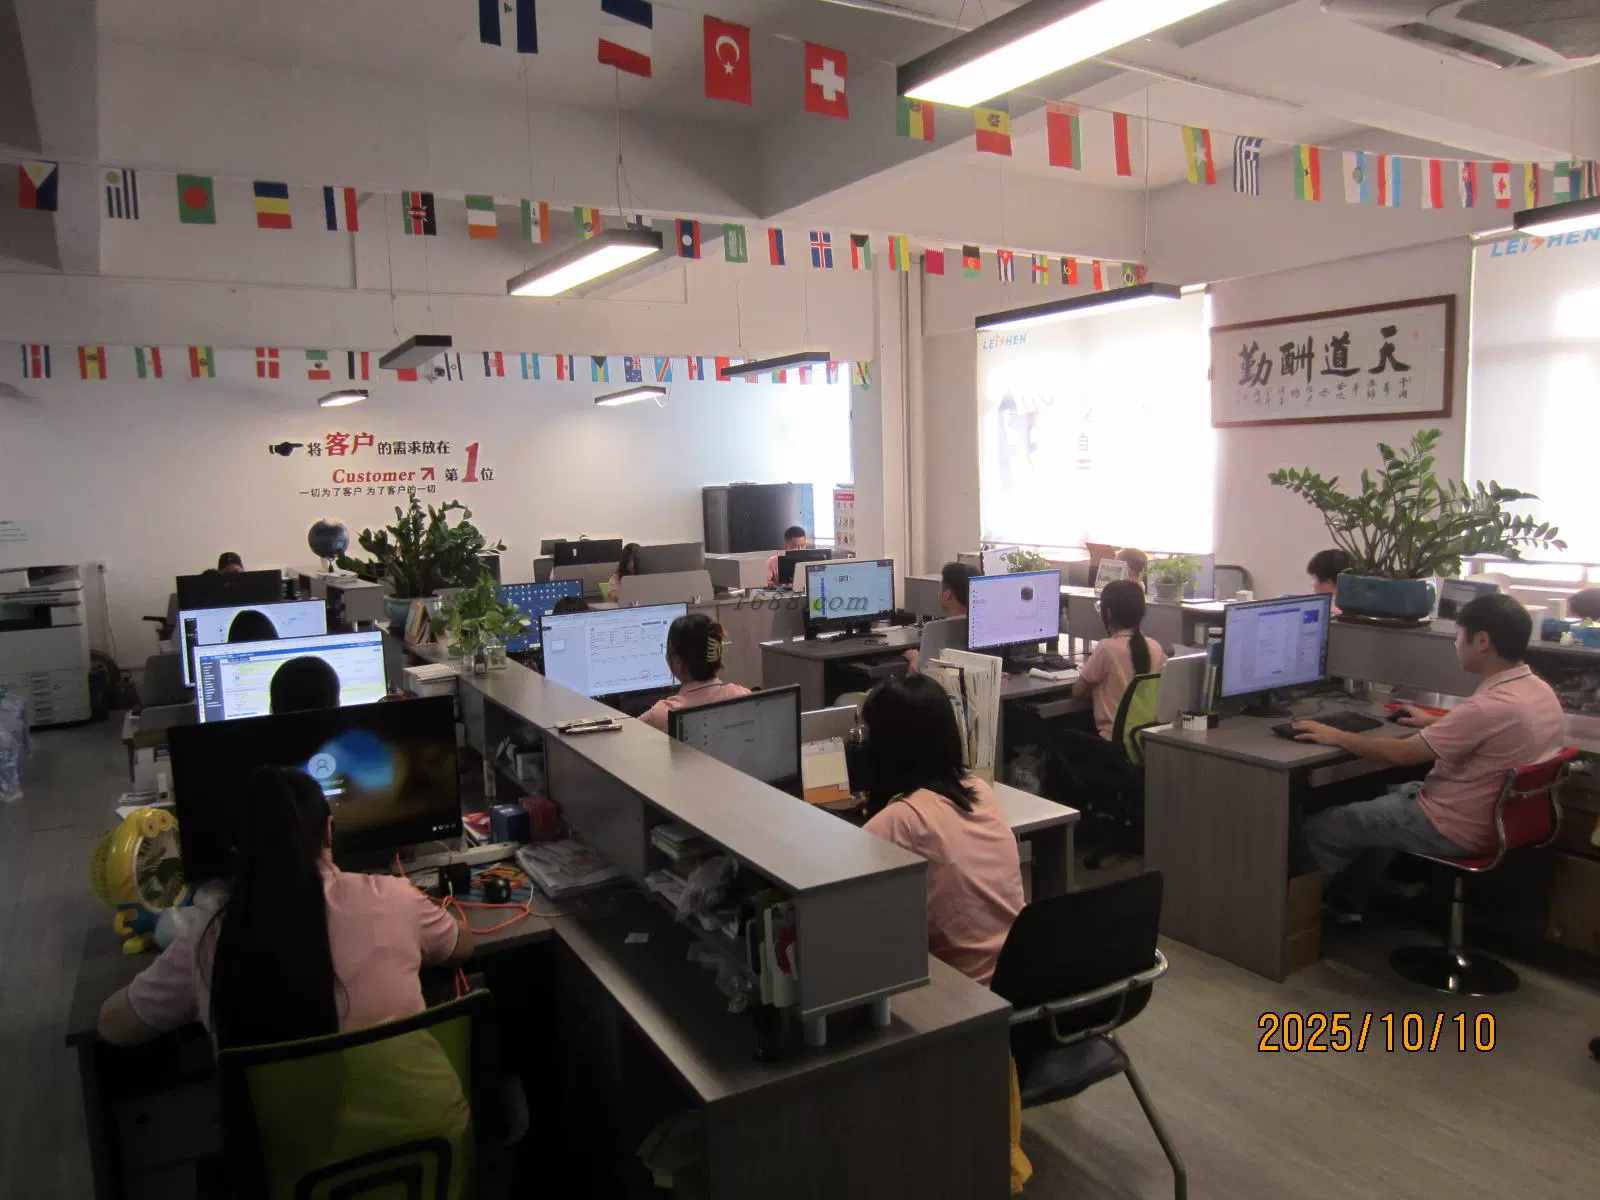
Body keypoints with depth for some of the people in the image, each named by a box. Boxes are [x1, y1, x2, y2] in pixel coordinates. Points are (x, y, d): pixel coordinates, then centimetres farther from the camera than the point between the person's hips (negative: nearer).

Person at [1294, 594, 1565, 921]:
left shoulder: (1491, 706, -31)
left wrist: (1336, 737, -13)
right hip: (1496, 819, 10)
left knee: (1317, 828, 0)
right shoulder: (1541, 692, -2)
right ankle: (1349, 901, 32)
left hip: (1453, 829, -9)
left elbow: (1401, 754, -25)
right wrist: (1436, 723, 26)